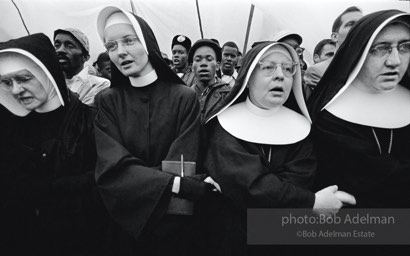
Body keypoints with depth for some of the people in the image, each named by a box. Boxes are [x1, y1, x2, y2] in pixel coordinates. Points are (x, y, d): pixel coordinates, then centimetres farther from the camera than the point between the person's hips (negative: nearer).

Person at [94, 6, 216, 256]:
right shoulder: (107, 102, -5)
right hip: (125, 224, 2)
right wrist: (178, 185, -27)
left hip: (174, 225, -1)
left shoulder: (185, 97, -11)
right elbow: (112, 169, -17)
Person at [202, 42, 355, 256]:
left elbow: (297, 181, -17)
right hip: (230, 234, -2)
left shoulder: (301, 127, -3)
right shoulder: (227, 124, -12)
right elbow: (246, 181, -25)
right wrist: (311, 202, -26)